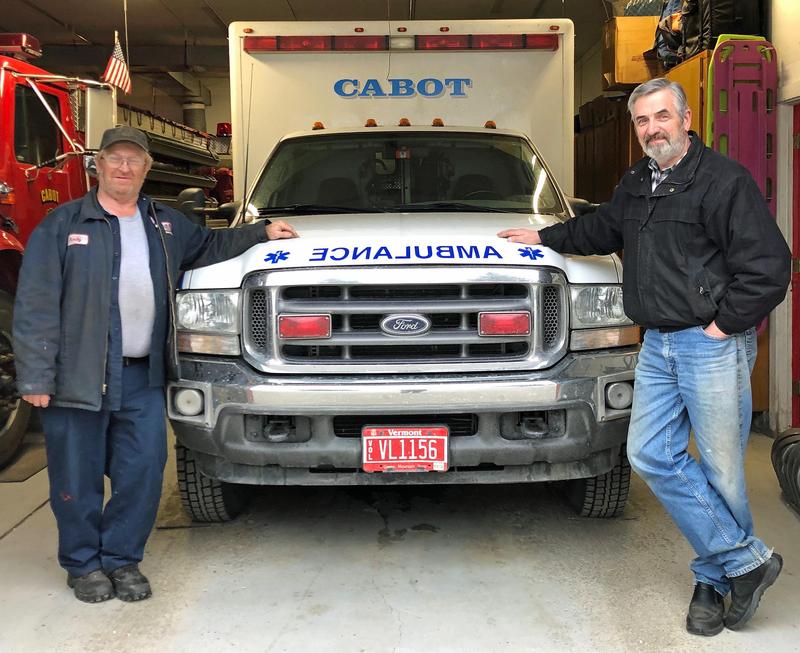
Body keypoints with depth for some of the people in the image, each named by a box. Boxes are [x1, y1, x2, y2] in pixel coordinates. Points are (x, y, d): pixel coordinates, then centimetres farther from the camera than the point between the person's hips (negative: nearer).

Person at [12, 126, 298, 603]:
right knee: (77, 478, 4)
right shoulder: (63, 225, 0)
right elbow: (36, 307, -5)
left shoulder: (168, 225, 15)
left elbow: (209, 246, 33)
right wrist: (36, 376, -11)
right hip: (78, 377, -3)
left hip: (143, 377, 4)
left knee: (144, 472, 3)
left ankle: (122, 559, 21)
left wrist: (261, 233, 21)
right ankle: (84, 564, 22)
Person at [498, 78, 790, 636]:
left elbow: (769, 266, -14)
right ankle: (745, 560, 12)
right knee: (652, 455, 2)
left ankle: (715, 578, 19)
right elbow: (602, 229, 36)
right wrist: (544, 237, 40)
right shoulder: (636, 184, 16)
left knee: (721, 468, 0)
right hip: (658, 344, 8)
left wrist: (726, 322, -13)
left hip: (712, 345, -8)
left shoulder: (724, 180, -10)